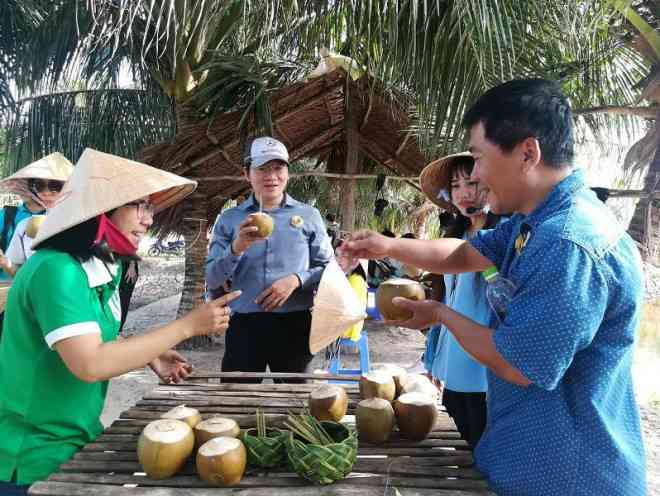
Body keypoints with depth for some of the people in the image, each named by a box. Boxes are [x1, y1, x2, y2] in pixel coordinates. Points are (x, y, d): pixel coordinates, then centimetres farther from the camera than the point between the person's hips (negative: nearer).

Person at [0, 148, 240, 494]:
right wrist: (187, 326, -28)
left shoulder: (106, 267, 2)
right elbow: (89, 365, -32)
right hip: (34, 459, -8)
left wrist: (149, 356, -2)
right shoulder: (57, 270, -25)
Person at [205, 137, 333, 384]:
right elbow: (212, 281, 1)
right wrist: (237, 247, -17)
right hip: (243, 326, 0)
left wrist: (296, 279, -14)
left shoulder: (309, 216, 5)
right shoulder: (229, 219, 6)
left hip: (294, 325, 0)